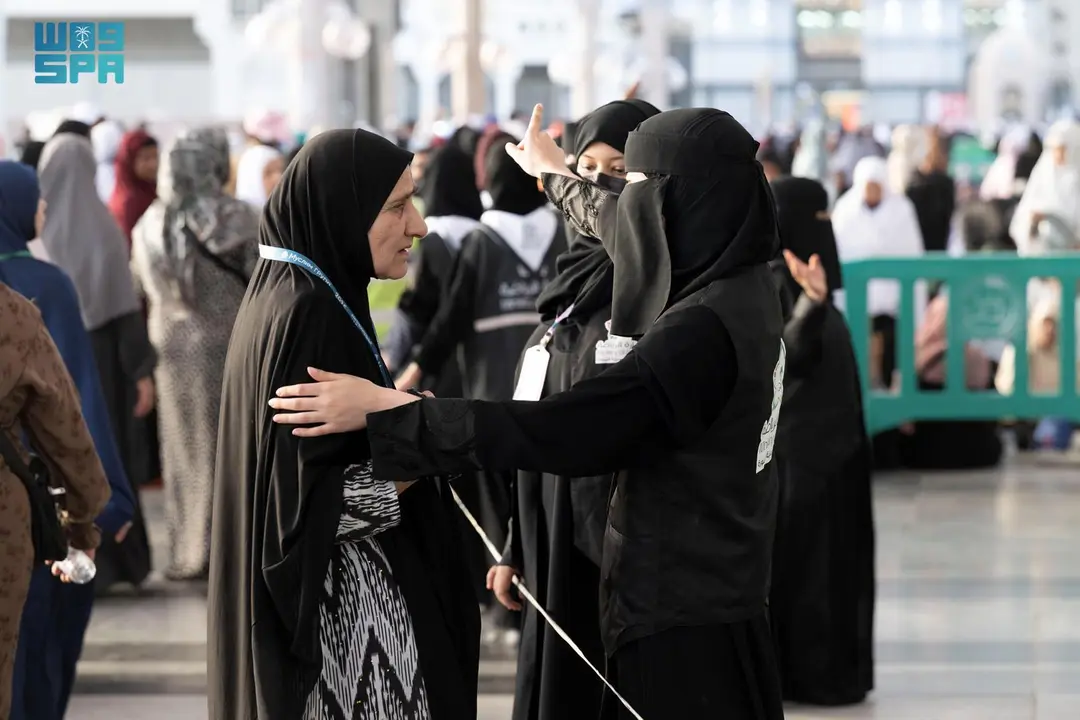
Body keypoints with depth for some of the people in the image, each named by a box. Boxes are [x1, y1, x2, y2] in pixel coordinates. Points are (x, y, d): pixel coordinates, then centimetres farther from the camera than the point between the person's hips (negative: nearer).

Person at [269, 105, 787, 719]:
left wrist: (387, 413, -28)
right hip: (715, 601, 9)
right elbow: (627, 234, 24)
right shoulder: (742, 286, 2)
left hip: (681, 621, -9)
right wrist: (559, 176, 42)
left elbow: (560, 432, -30)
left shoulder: (706, 327, -26)